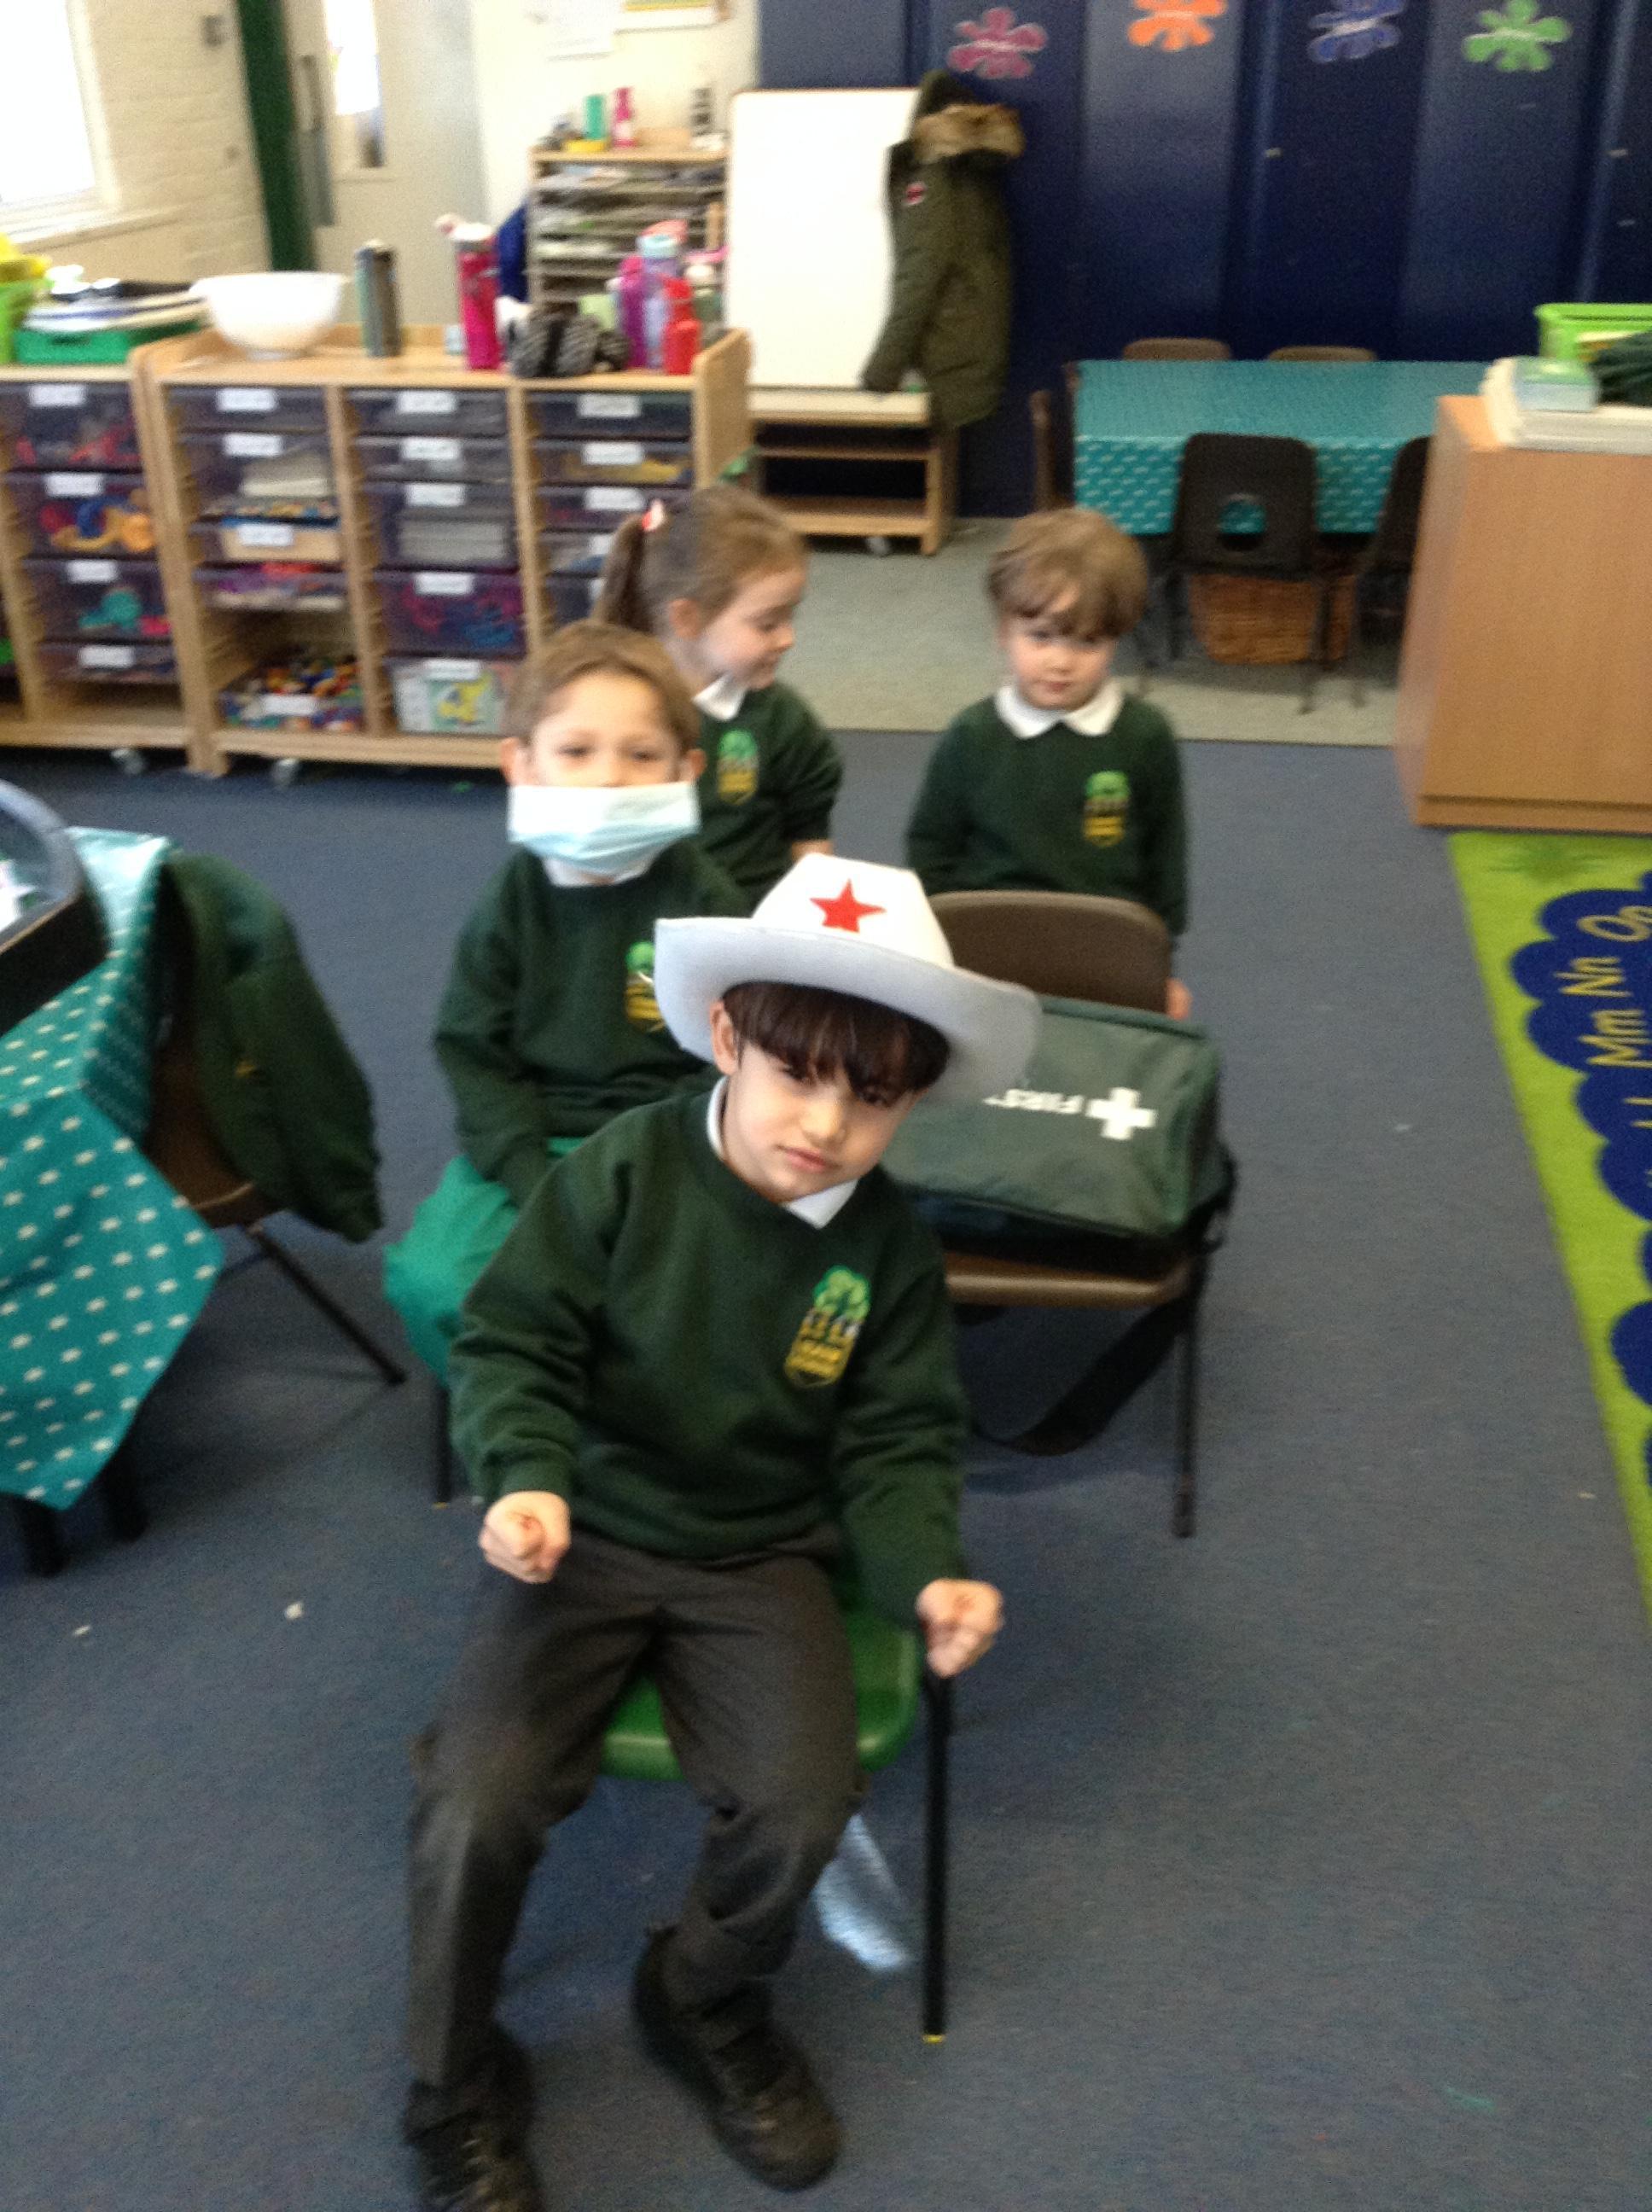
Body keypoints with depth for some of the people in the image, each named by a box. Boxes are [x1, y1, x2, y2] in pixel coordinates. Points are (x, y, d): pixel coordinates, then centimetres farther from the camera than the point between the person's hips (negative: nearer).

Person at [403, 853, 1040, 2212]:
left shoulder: (888, 1248, -6)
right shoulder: (621, 1174, -13)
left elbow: (897, 1441, 0)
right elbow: (513, 1343, -9)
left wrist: (926, 1575, -18)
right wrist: (525, 1478, -28)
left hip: (763, 1554, 2)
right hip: (590, 1533, -1)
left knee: (804, 1805, -19)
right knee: (476, 1809, -18)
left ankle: (708, 2009, 18)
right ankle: (458, 2095, 14)